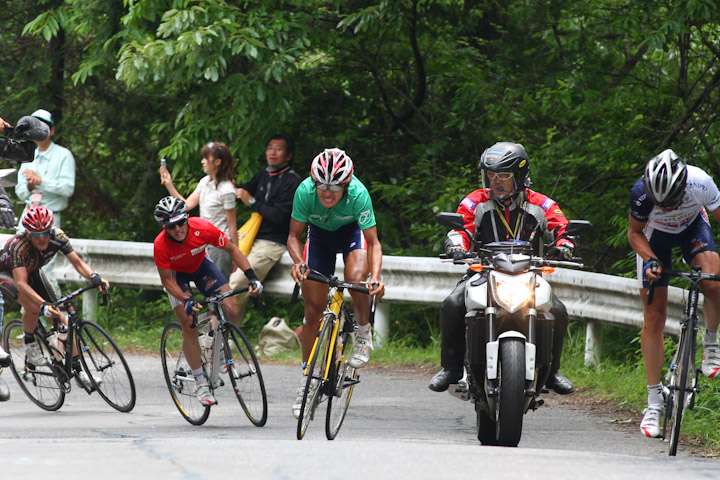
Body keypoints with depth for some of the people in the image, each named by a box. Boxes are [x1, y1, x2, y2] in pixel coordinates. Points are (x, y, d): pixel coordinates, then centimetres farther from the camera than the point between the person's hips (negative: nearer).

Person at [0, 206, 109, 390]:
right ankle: (30, 345, -6)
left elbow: (78, 263, -23)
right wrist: (44, 304, -59)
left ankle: (78, 369, -1)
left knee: (61, 316, -7)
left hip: (33, 273, 5)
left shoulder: (57, 237, -26)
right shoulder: (19, 245, -39)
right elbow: (21, 283, -46)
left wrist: (94, 277, -44)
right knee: (33, 307, -34)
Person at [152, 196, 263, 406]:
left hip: (201, 265, 2)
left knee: (231, 312, -15)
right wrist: (186, 301, -36)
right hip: (177, 273, -2)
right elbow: (167, 280, -21)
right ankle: (201, 383, -2)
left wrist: (252, 277, -26)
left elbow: (231, 249, -18)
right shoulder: (160, 245, -35)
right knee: (189, 325, -14)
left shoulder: (203, 229, -33)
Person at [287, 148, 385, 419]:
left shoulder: (358, 193, -36)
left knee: (356, 278, -33)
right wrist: (298, 262, -41)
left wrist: (376, 278, -46)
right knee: (313, 307, -3)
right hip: (320, 233, 2)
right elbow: (294, 236, -21)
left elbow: (373, 242, -31)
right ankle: (306, 380, 9)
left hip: (352, 231, -2)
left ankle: (364, 333, -5)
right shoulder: (305, 191, -32)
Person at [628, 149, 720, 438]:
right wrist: (650, 260, -31)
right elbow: (635, 233, -15)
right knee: (653, 319, -4)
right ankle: (654, 400, 3)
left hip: (693, 227, 0)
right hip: (654, 236, 0)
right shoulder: (642, 193, -35)